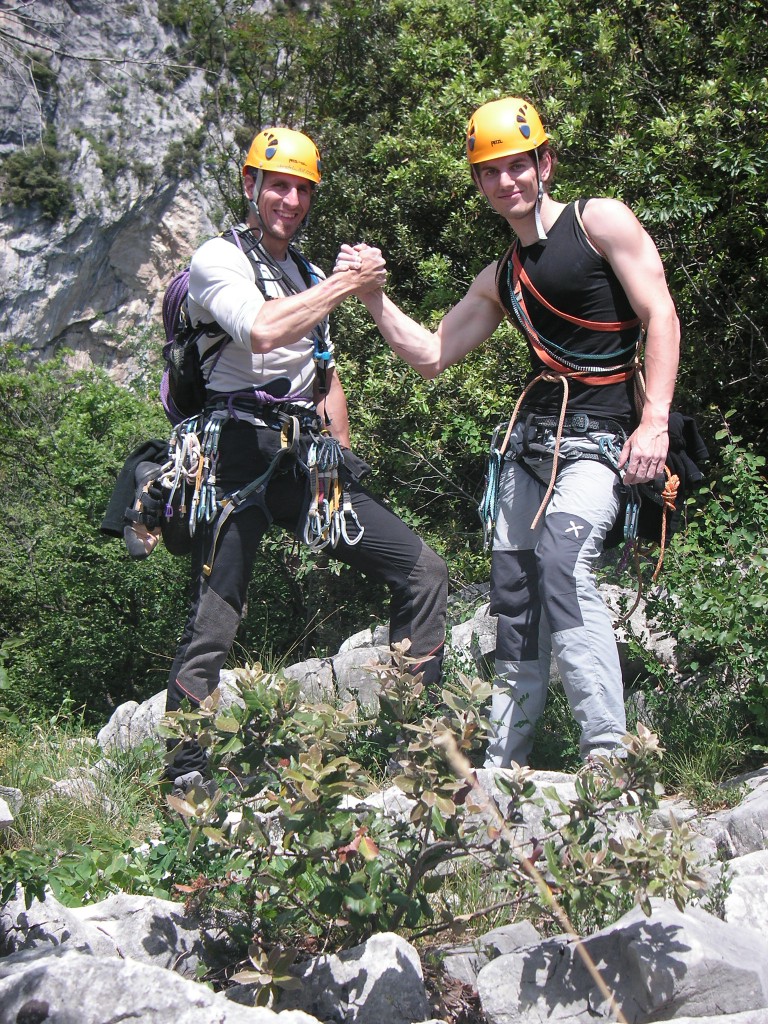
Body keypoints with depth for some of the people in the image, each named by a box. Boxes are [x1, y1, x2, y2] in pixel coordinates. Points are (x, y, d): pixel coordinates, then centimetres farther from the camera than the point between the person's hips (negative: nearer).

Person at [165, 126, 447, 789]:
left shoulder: (310, 278, 21)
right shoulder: (219, 258, -2)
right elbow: (261, 331, -23)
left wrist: (344, 460, 19)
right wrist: (348, 283, -16)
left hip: (307, 461, 7)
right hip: (239, 454, -7)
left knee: (424, 571, -1)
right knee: (213, 624, -7)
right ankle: (183, 777, 6)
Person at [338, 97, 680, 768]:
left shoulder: (601, 221, 0)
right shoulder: (500, 279, 19)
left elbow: (661, 318, -7)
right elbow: (431, 355, 21)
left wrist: (655, 421, -17)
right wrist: (374, 296, 8)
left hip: (598, 435, -7)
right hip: (530, 436, 7)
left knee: (563, 566, -26)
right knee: (514, 589, 4)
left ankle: (610, 750, -24)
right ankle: (504, 761, 13)